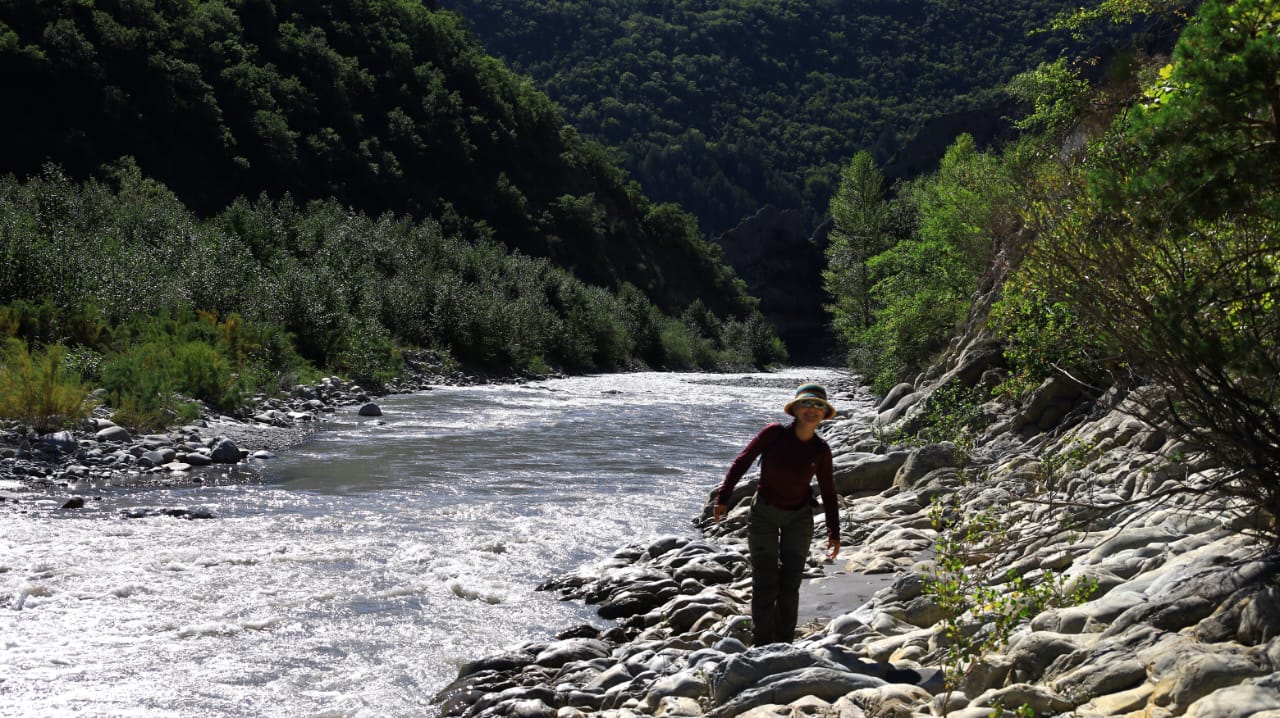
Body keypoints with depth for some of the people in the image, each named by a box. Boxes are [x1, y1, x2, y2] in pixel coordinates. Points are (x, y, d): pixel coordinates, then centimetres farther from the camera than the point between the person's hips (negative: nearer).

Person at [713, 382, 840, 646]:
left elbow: (828, 492, 0)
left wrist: (834, 532, -1)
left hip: (799, 517, 2)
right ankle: (762, 648, 4)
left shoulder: (821, 450, -10)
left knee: (790, 585, 4)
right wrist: (723, 498, -12)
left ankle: (784, 646, 16)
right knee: (765, 584, -4)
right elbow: (741, 462, -10)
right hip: (764, 515, -2)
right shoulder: (774, 433, -18)